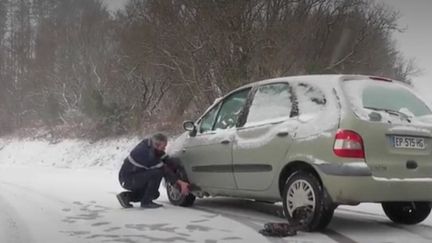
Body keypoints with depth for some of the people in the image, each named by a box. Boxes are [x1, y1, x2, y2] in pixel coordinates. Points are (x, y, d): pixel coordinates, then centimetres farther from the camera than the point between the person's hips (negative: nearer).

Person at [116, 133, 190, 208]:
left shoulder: (148, 143, -3)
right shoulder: (148, 154, -29)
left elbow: (166, 160, 2)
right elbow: (164, 170, -24)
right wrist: (180, 183, -20)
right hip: (127, 179, -10)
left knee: (155, 194, 17)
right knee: (157, 173, -27)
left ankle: (126, 196, 14)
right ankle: (146, 202, -14)